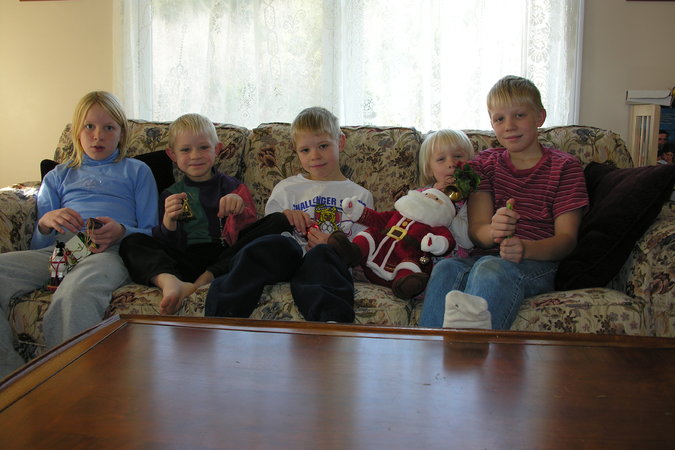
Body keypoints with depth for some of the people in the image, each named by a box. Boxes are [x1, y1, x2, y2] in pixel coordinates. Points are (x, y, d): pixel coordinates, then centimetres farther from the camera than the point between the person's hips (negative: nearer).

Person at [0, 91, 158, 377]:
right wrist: (46, 223, -1)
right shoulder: (58, 177, 32)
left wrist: (121, 232, -9)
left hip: (112, 250, -4)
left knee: (77, 289, -42)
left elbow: (150, 233, 13)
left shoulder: (136, 171, 25)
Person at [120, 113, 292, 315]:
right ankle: (170, 281, -49)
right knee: (132, 243, -15)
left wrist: (240, 211, -21)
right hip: (187, 261, 1)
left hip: (227, 256, 0)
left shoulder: (232, 186, 16)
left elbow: (248, 228, 1)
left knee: (278, 221, -20)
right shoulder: (170, 195, 18)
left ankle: (204, 280, -32)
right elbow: (168, 245, 7)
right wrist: (168, 221, -14)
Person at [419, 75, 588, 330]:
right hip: (486, 256, 3)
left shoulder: (564, 167, 7)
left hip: (537, 264, -3)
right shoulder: (485, 163, 16)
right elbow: (476, 228, 4)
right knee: (446, 268, -31)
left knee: (490, 269, -37)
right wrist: (493, 231, -23)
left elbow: (567, 238, -1)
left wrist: (524, 248, -23)